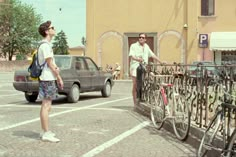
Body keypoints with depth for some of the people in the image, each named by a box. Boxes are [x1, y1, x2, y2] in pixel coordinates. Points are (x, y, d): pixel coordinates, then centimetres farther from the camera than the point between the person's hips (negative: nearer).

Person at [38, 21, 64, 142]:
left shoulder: (46, 45, 18)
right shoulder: (45, 45, -13)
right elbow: (50, 64, -15)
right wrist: (59, 78, -10)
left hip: (48, 79, 10)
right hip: (48, 79, -10)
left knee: (46, 106, 13)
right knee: (46, 106, -9)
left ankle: (45, 131, 19)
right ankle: (46, 134, -7)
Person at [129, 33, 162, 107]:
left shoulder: (146, 47, 18)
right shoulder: (133, 46, 1)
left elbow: (153, 55, 24)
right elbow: (132, 56, -11)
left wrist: (161, 62, 22)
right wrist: (138, 59, -31)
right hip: (135, 67, -4)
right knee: (135, 85, -6)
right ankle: (135, 103, -2)